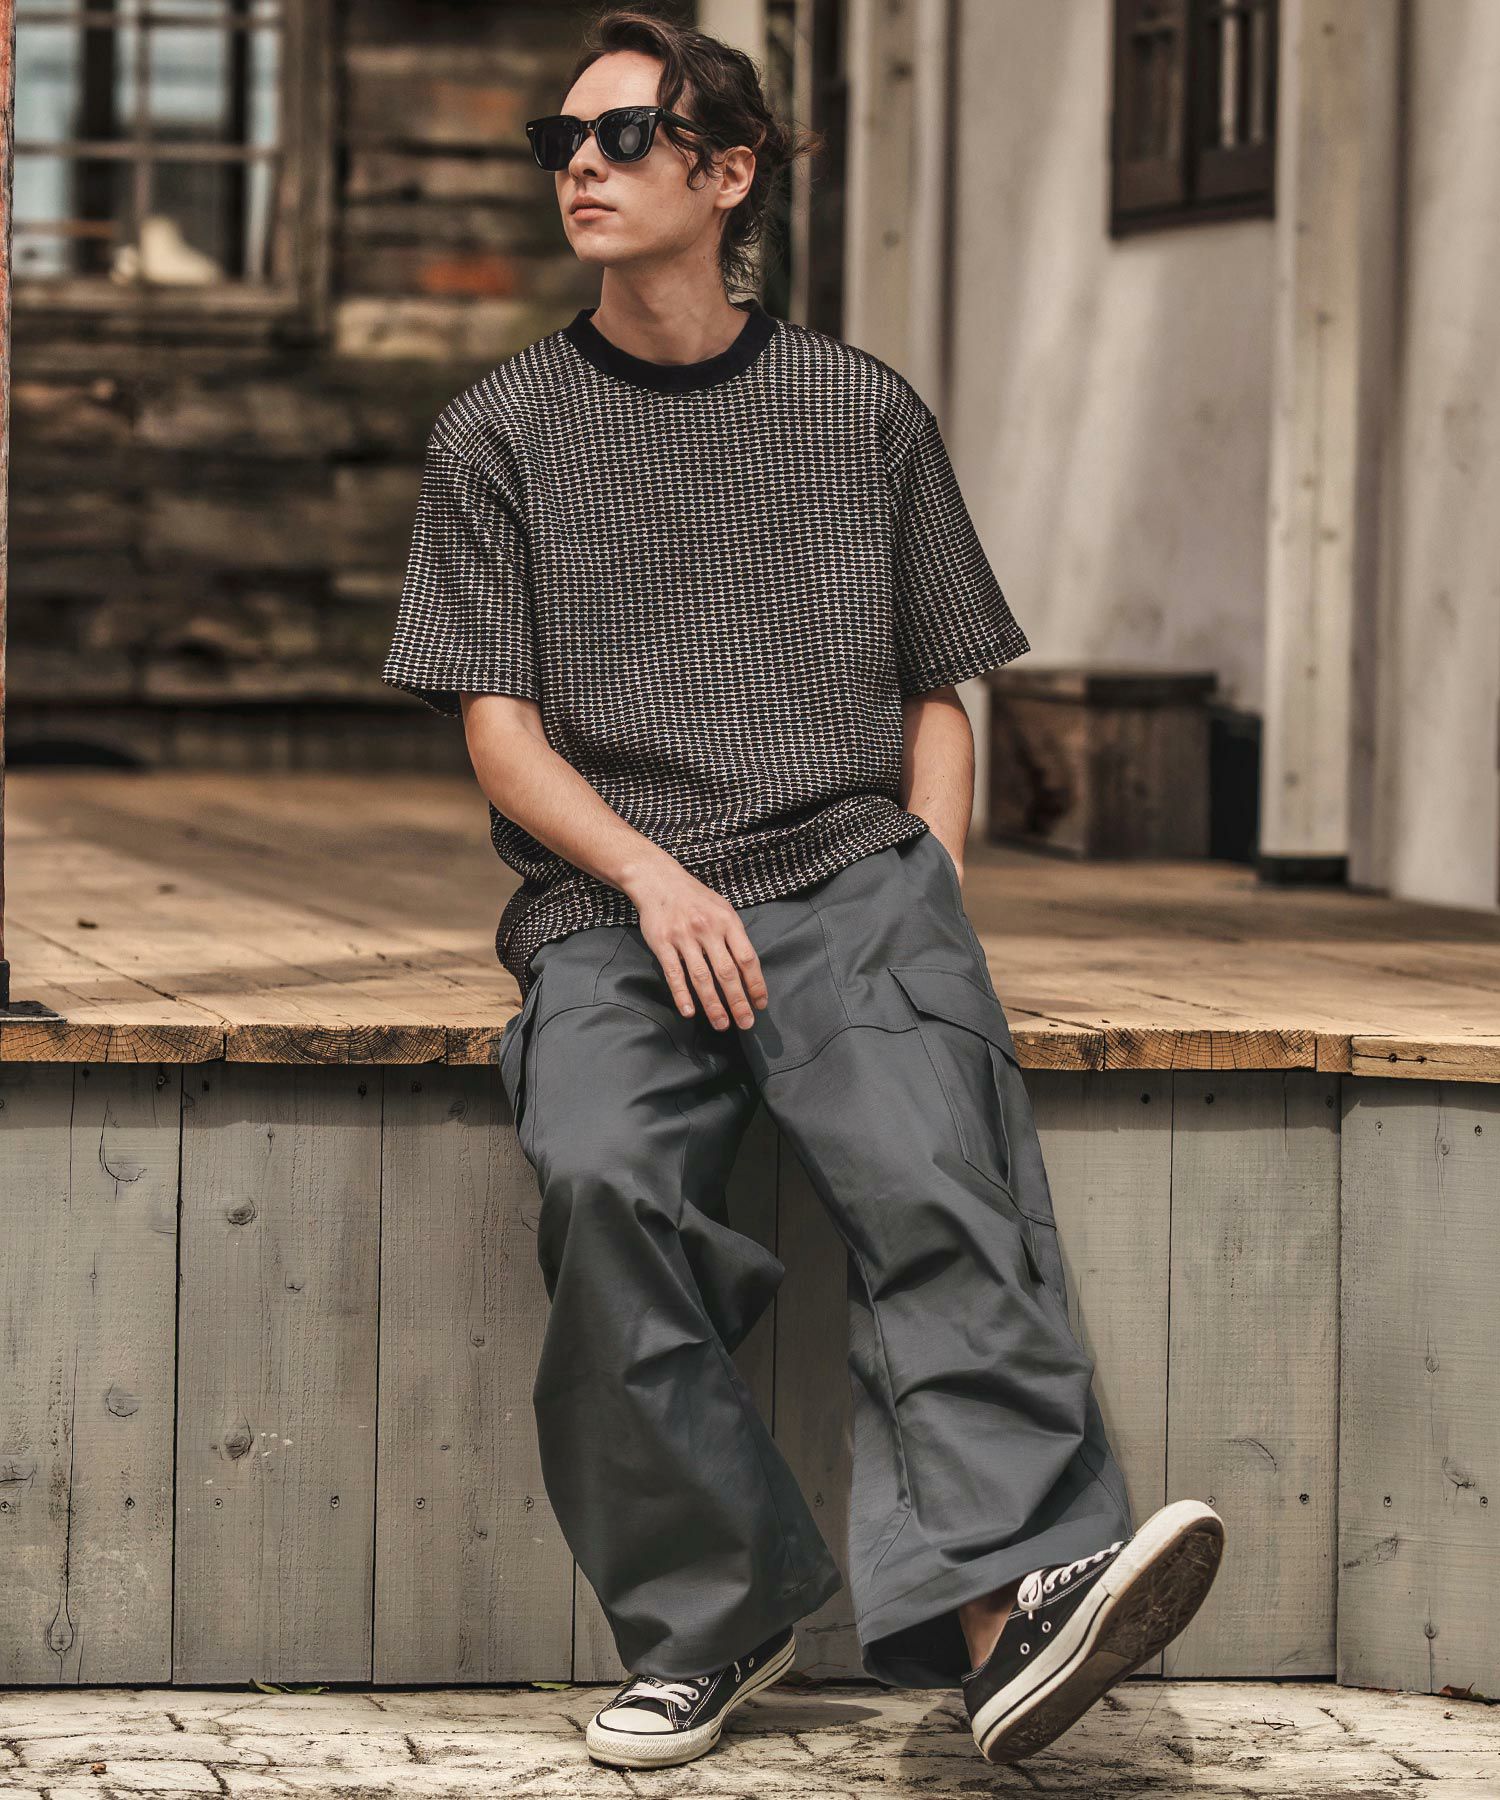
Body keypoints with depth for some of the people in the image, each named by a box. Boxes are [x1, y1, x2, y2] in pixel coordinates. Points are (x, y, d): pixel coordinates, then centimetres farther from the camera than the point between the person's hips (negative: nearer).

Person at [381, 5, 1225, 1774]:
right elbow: (498, 730, 8)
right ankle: (713, 1613, -20)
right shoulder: (501, 433, 14)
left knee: (928, 1174, -30)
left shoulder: (861, 412, 17)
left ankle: (1005, 1597, -47)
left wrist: (928, 894, 1)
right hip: (610, 909, 0)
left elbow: (937, 695, 20)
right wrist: (656, 875, -10)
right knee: (599, 1177, -32)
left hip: (850, 873, 0)